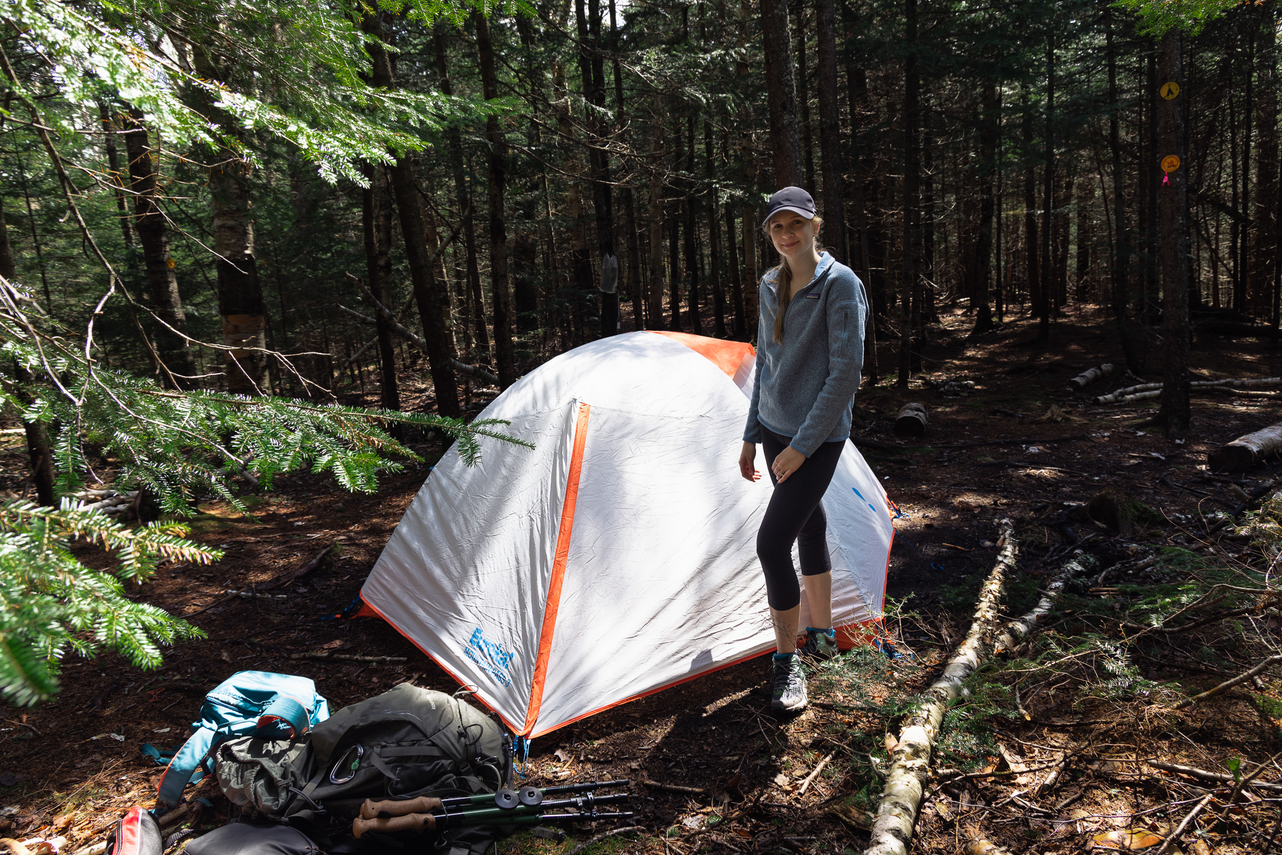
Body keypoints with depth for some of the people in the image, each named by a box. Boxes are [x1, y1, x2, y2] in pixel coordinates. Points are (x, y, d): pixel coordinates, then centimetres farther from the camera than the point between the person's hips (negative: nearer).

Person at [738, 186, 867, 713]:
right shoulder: (771, 286, 8)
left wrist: (802, 445, -18)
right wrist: (751, 436, 16)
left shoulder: (840, 284, -14)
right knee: (809, 529, 17)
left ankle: (786, 662, 4)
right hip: (776, 429, 7)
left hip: (817, 438, -7)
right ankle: (821, 637, 34)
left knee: (772, 541, -13)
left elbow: (846, 373, -17)